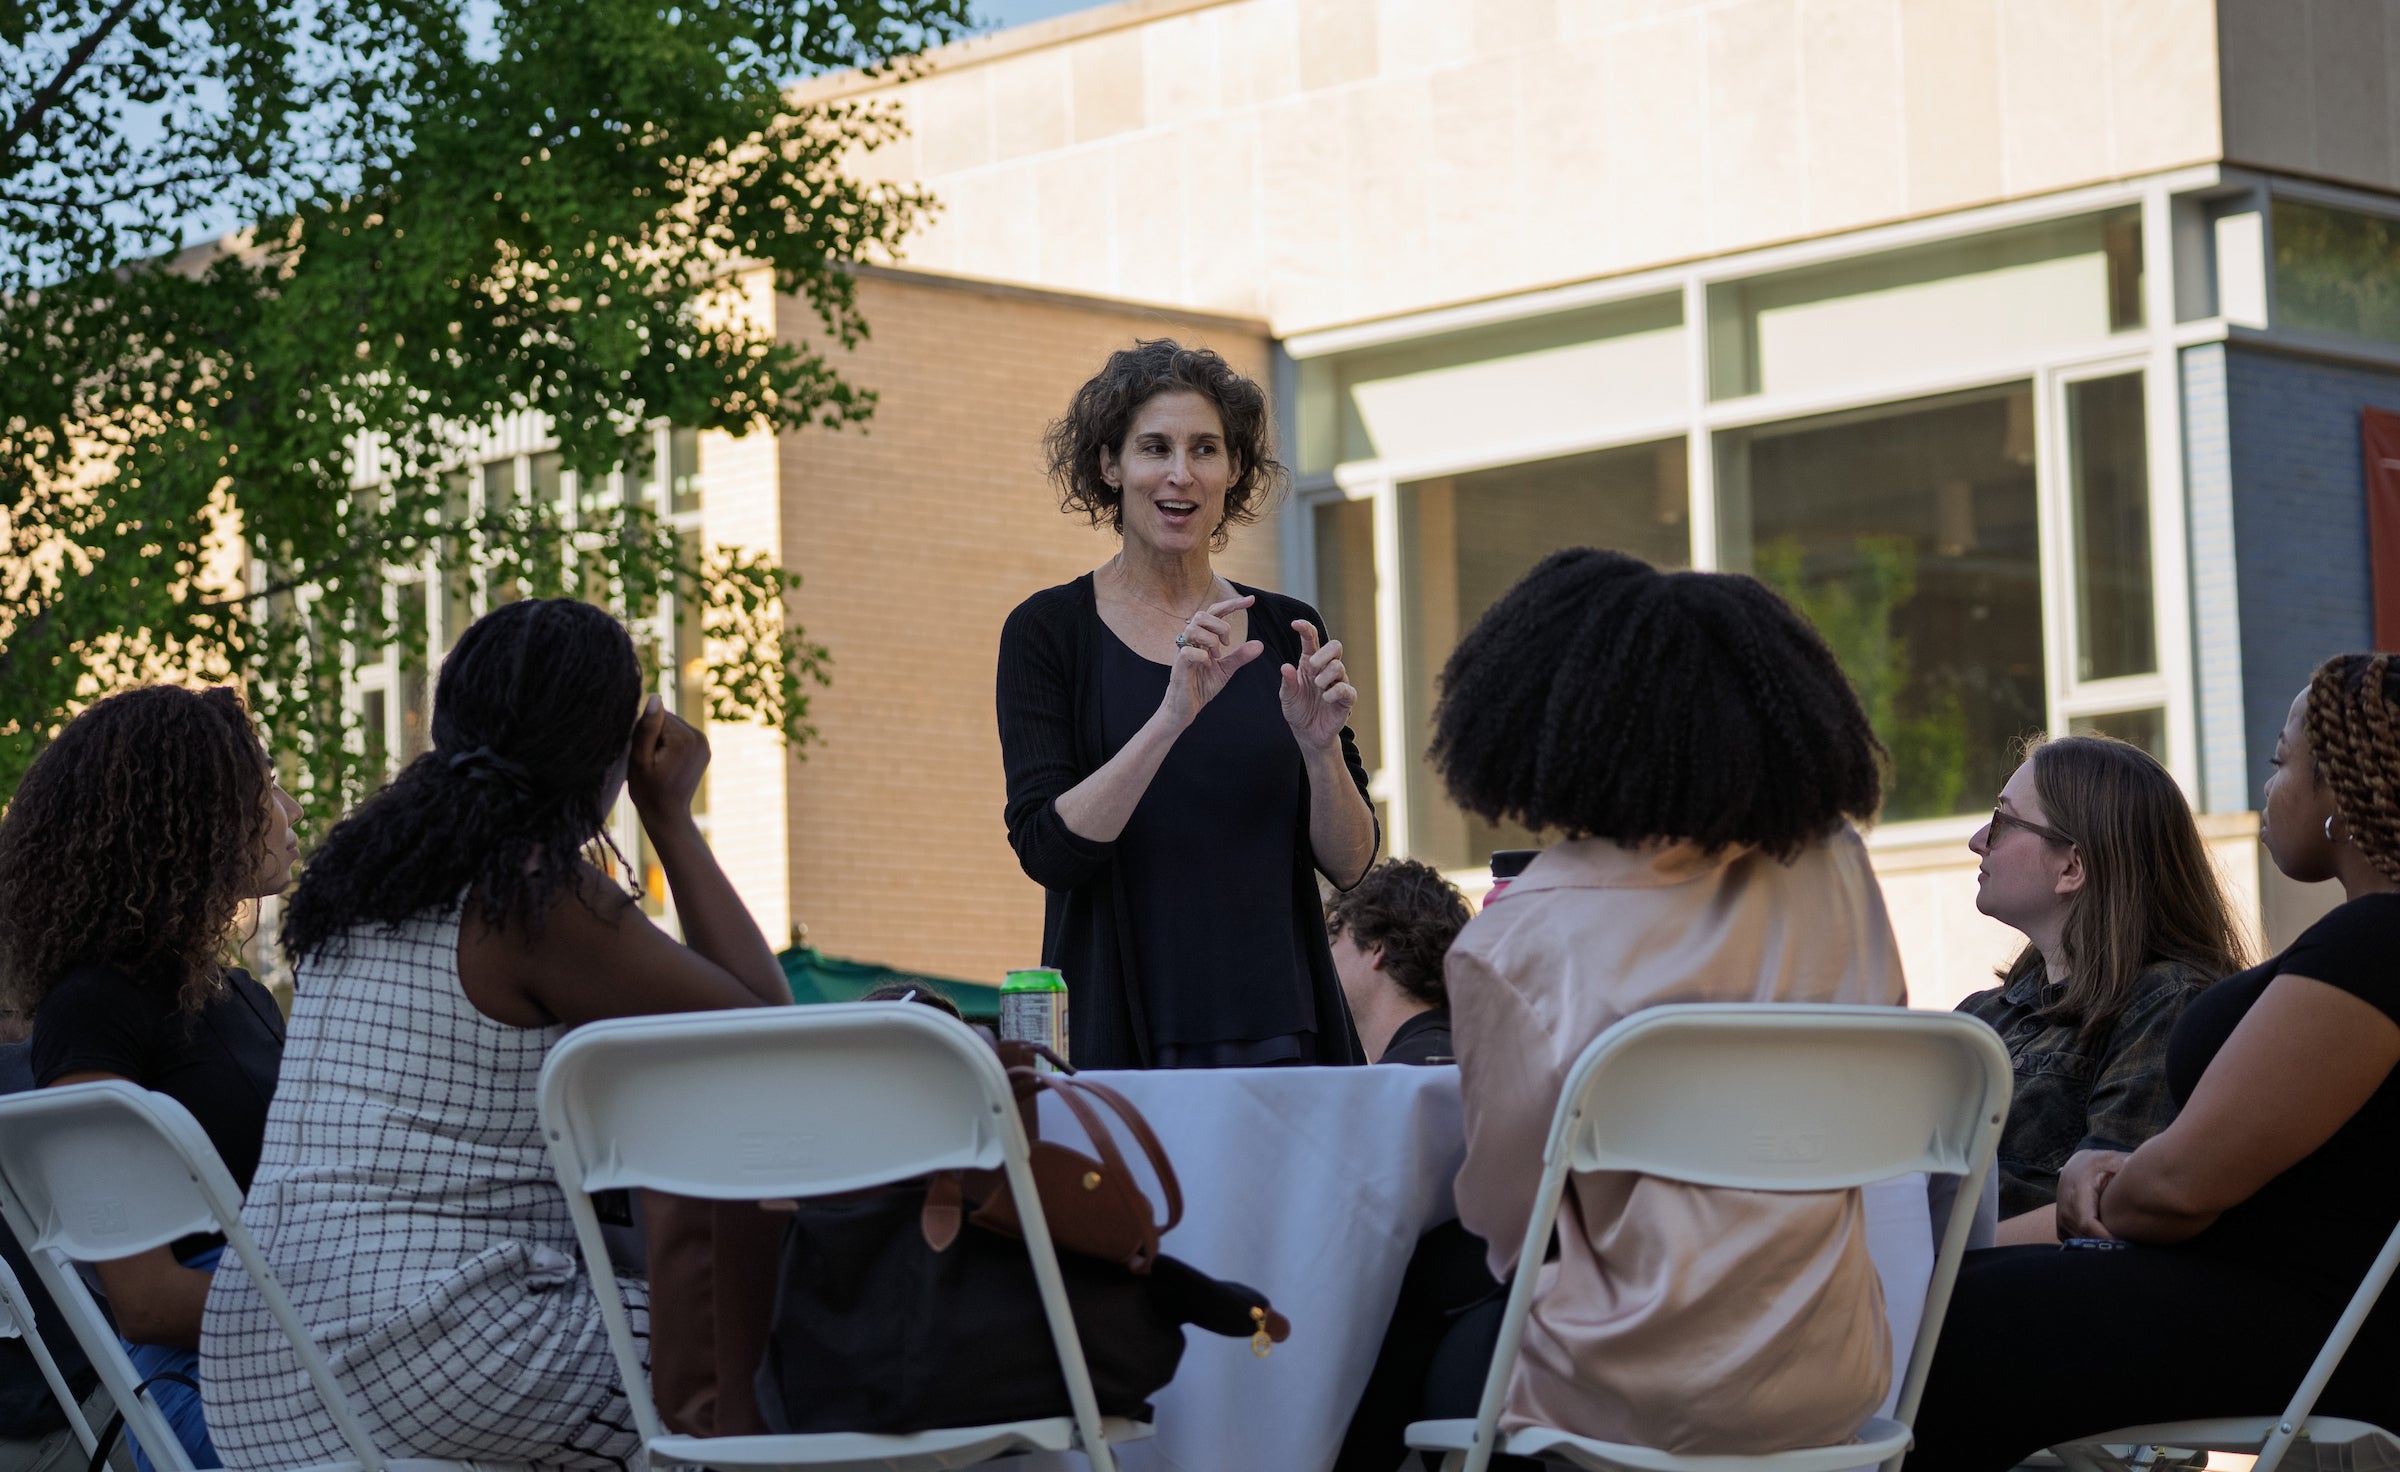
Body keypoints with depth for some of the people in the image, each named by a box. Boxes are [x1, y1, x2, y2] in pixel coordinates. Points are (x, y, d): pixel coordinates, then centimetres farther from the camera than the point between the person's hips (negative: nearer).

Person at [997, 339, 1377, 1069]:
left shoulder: (1286, 629, 9)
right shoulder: (1049, 629, -1)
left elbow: (1351, 864, 6)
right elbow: (1048, 850, -14)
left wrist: (1320, 745, -13)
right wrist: (1173, 714, -24)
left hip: (1280, 1031, 3)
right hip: (1123, 1036, -3)